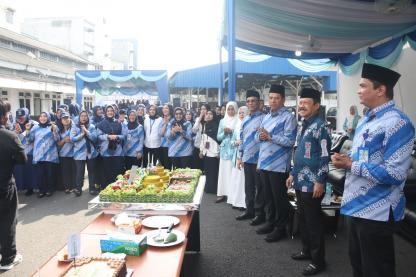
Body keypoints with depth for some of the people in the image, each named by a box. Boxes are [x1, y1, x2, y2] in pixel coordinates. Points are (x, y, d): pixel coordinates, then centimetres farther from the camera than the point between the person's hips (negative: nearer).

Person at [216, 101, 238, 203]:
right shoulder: (222, 121, 12)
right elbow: (218, 137, 12)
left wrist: (231, 131, -14)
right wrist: (224, 133, -6)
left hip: (234, 150, -4)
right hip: (224, 150, 4)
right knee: (223, 171, 3)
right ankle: (222, 193, 8)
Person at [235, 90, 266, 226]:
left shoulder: (263, 118, -10)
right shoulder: (245, 120, 11)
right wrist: (239, 157, 15)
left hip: (259, 159, -7)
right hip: (247, 159, 7)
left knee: (259, 187, 5)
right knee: (248, 187, 15)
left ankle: (259, 213, 17)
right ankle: (249, 211, 28)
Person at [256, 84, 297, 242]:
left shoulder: (288, 117, -9)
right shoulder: (266, 117, 14)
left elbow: (290, 141, -18)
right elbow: (257, 137, 16)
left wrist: (270, 136, -20)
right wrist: (260, 136, -7)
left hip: (278, 165, -7)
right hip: (264, 163, 7)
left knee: (279, 198, 4)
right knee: (268, 196, 17)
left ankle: (281, 228, 17)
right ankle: (270, 222, 31)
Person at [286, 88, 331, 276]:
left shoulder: (320, 126, -13)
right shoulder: (304, 126, 14)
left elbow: (325, 156, -18)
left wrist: (320, 182, -20)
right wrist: (293, 174, 20)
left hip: (312, 184, -9)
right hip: (300, 182, 9)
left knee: (313, 222, 1)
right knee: (303, 219, 18)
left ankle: (318, 261, 15)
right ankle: (307, 251, 34)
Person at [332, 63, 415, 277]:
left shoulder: (397, 123, -20)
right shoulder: (366, 120, 11)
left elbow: (395, 174, -26)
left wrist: (351, 166, -20)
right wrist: (345, 160, 0)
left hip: (376, 212, -9)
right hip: (356, 205, 9)